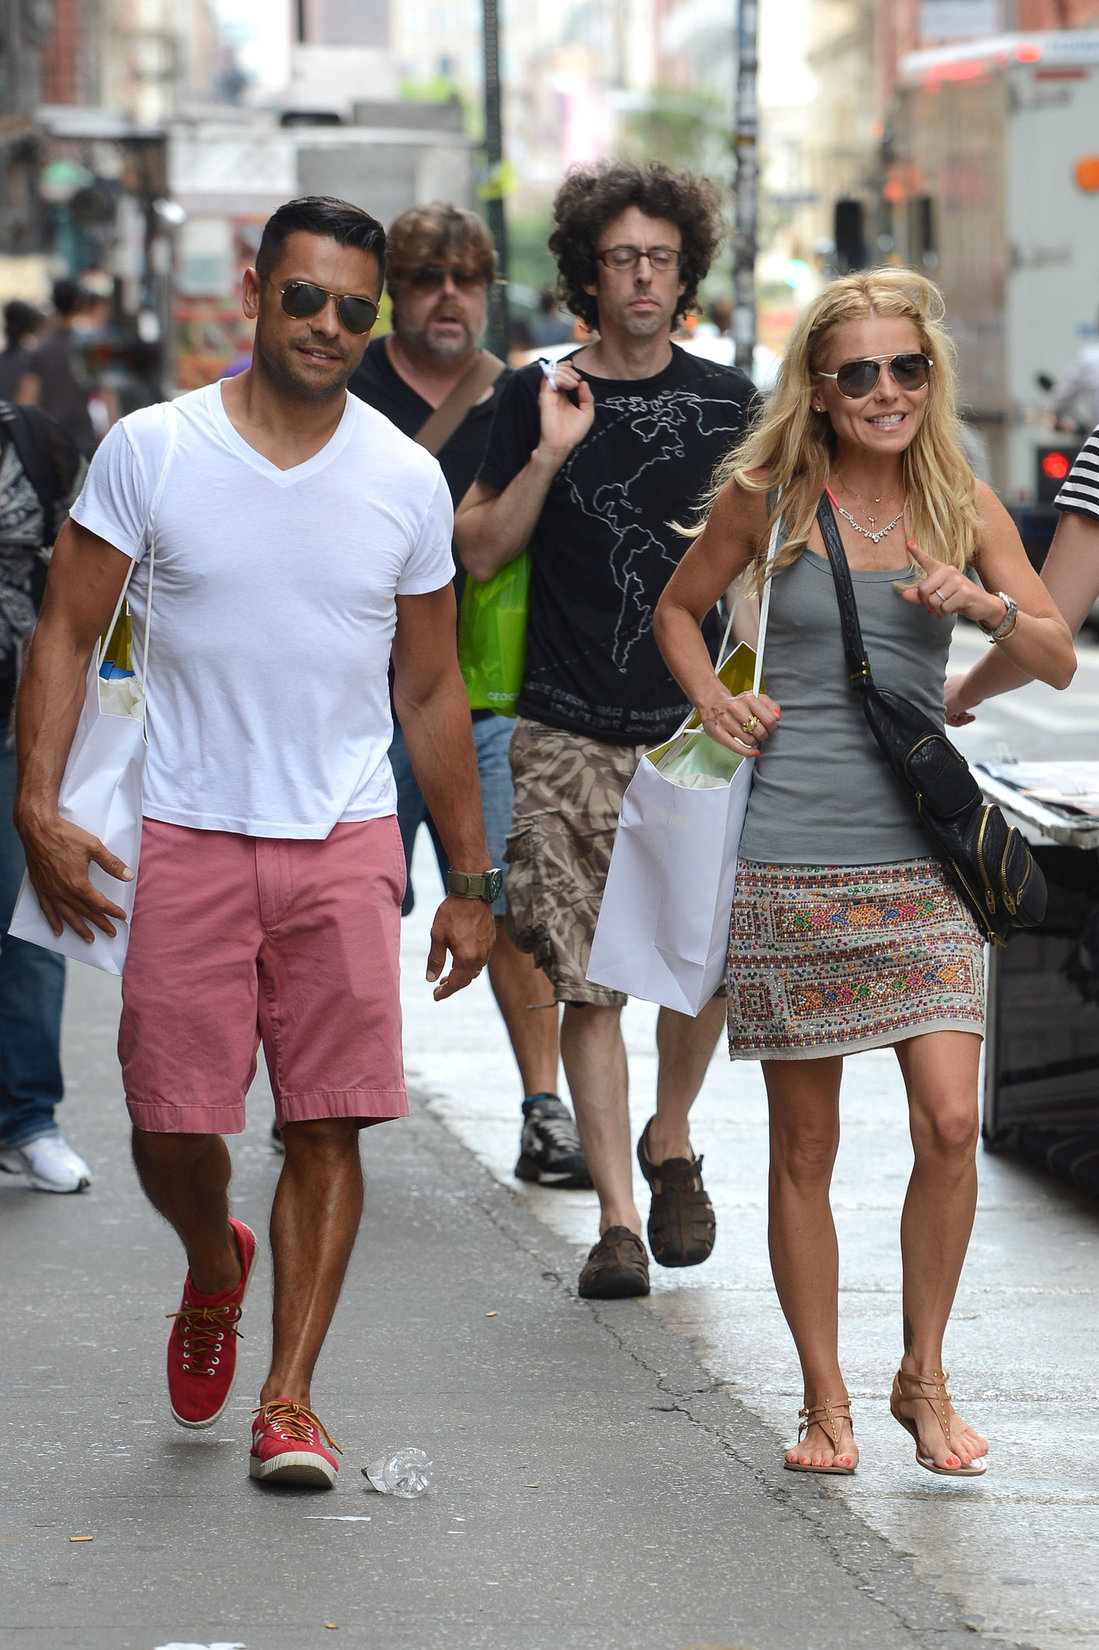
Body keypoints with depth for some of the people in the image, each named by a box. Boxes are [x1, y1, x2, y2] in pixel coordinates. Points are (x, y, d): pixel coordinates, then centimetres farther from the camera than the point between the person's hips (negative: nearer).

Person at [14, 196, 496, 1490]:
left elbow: (429, 689, 12)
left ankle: (288, 1396, 1)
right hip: (190, 836, -1)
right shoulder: (151, 450, -1)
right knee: (170, 1129, 0)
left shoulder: (406, 482, 4)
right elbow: (66, 634, 1)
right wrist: (38, 806, -12)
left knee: (327, 1124, -6)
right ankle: (214, 1268, 34)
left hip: (346, 844, 1)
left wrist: (470, 881, 12)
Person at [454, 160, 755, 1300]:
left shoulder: (727, 403, 7)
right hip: (571, 735, -1)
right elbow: (478, 552, 2)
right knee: (590, 982, -6)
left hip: (696, 732, 1)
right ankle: (617, 1216, -3)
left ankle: (669, 1146, 26)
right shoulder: (538, 396, 5)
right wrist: (549, 455, -10)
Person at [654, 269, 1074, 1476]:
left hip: (923, 855, 1)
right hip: (791, 860, -1)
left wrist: (984, 605, -16)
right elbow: (679, 608, 18)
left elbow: (1059, 660, 3)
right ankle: (824, 1399, 17)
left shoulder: (963, 505, 6)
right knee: (804, 1146, 3)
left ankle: (923, 1378, 9)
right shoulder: (767, 497, 2)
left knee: (950, 1122, -10)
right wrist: (714, 701, 0)